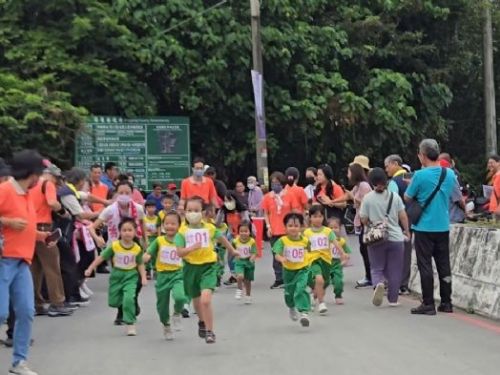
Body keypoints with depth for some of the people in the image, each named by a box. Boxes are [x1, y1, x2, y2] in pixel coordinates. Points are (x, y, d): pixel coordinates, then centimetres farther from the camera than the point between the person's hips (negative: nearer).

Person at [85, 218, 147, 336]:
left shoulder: (137, 249, -11)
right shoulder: (114, 246, -13)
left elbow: (140, 264, 0)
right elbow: (101, 257, -4)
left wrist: (143, 277, -10)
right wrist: (90, 269, -5)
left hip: (131, 276, -2)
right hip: (116, 275, 2)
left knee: (129, 299, -20)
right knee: (113, 302, 6)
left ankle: (130, 324, -5)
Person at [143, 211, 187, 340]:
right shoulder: (159, 241, -2)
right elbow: (148, 254, -5)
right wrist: (146, 257, -27)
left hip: (177, 275, -1)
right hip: (162, 276, 1)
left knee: (180, 297, -28)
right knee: (162, 305, 11)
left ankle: (177, 314, 5)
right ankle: (166, 326, 41)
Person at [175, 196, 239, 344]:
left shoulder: (209, 228, -3)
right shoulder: (183, 231, -6)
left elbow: (222, 238, 17)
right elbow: (179, 252, -13)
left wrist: (232, 251, 31)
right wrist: (192, 247, -31)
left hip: (208, 266, -2)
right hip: (191, 267, 2)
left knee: (206, 299, -21)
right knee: (197, 300, 20)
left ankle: (209, 332, -9)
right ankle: (202, 322, 51)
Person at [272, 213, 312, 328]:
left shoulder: (305, 240, -9)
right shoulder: (282, 241, -16)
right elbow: (277, 254, -24)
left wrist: (307, 261, 4)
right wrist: (281, 258, -43)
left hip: (302, 269, -1)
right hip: (288, 270, 1)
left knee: (301, 289, -23)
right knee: (289, 292, 18)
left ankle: (304, 312, -23)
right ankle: (292, 308, 48)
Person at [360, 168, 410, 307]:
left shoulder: (367, 198, -6)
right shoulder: (395, 196, 0)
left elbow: (364, 220, -3)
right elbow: (403, 217, 2)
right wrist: (407, 232, 15)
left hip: (375, 239, -1)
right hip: (395, 238, 1)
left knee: (376, 268, 10)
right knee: (394, 271, 10)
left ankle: (378, 284, -21)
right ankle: (393, 299, 11)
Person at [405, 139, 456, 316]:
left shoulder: (420, 175, -15)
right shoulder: (450, 174, 0)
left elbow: (407, 198, -5)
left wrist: (412, 185, 15)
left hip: (424, 227, -5)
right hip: (443, 226, 5)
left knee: (425, 266, 2)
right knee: (444, 265, 12)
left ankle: (428, 304, 2)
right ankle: (446, 302, 16)